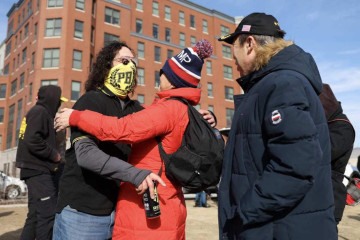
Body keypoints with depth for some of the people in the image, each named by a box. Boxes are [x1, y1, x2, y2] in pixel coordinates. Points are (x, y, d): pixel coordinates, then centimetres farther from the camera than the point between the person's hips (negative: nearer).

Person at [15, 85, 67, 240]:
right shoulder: (40, 112, -11)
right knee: (47, 215, -8)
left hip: (37, 170, 10)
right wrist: (54, 154, -13)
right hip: (40, 171, -10)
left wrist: (53, 154, 11)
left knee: (35, 215, 13)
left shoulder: (37, 112, 19)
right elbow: (32, 141, -24)